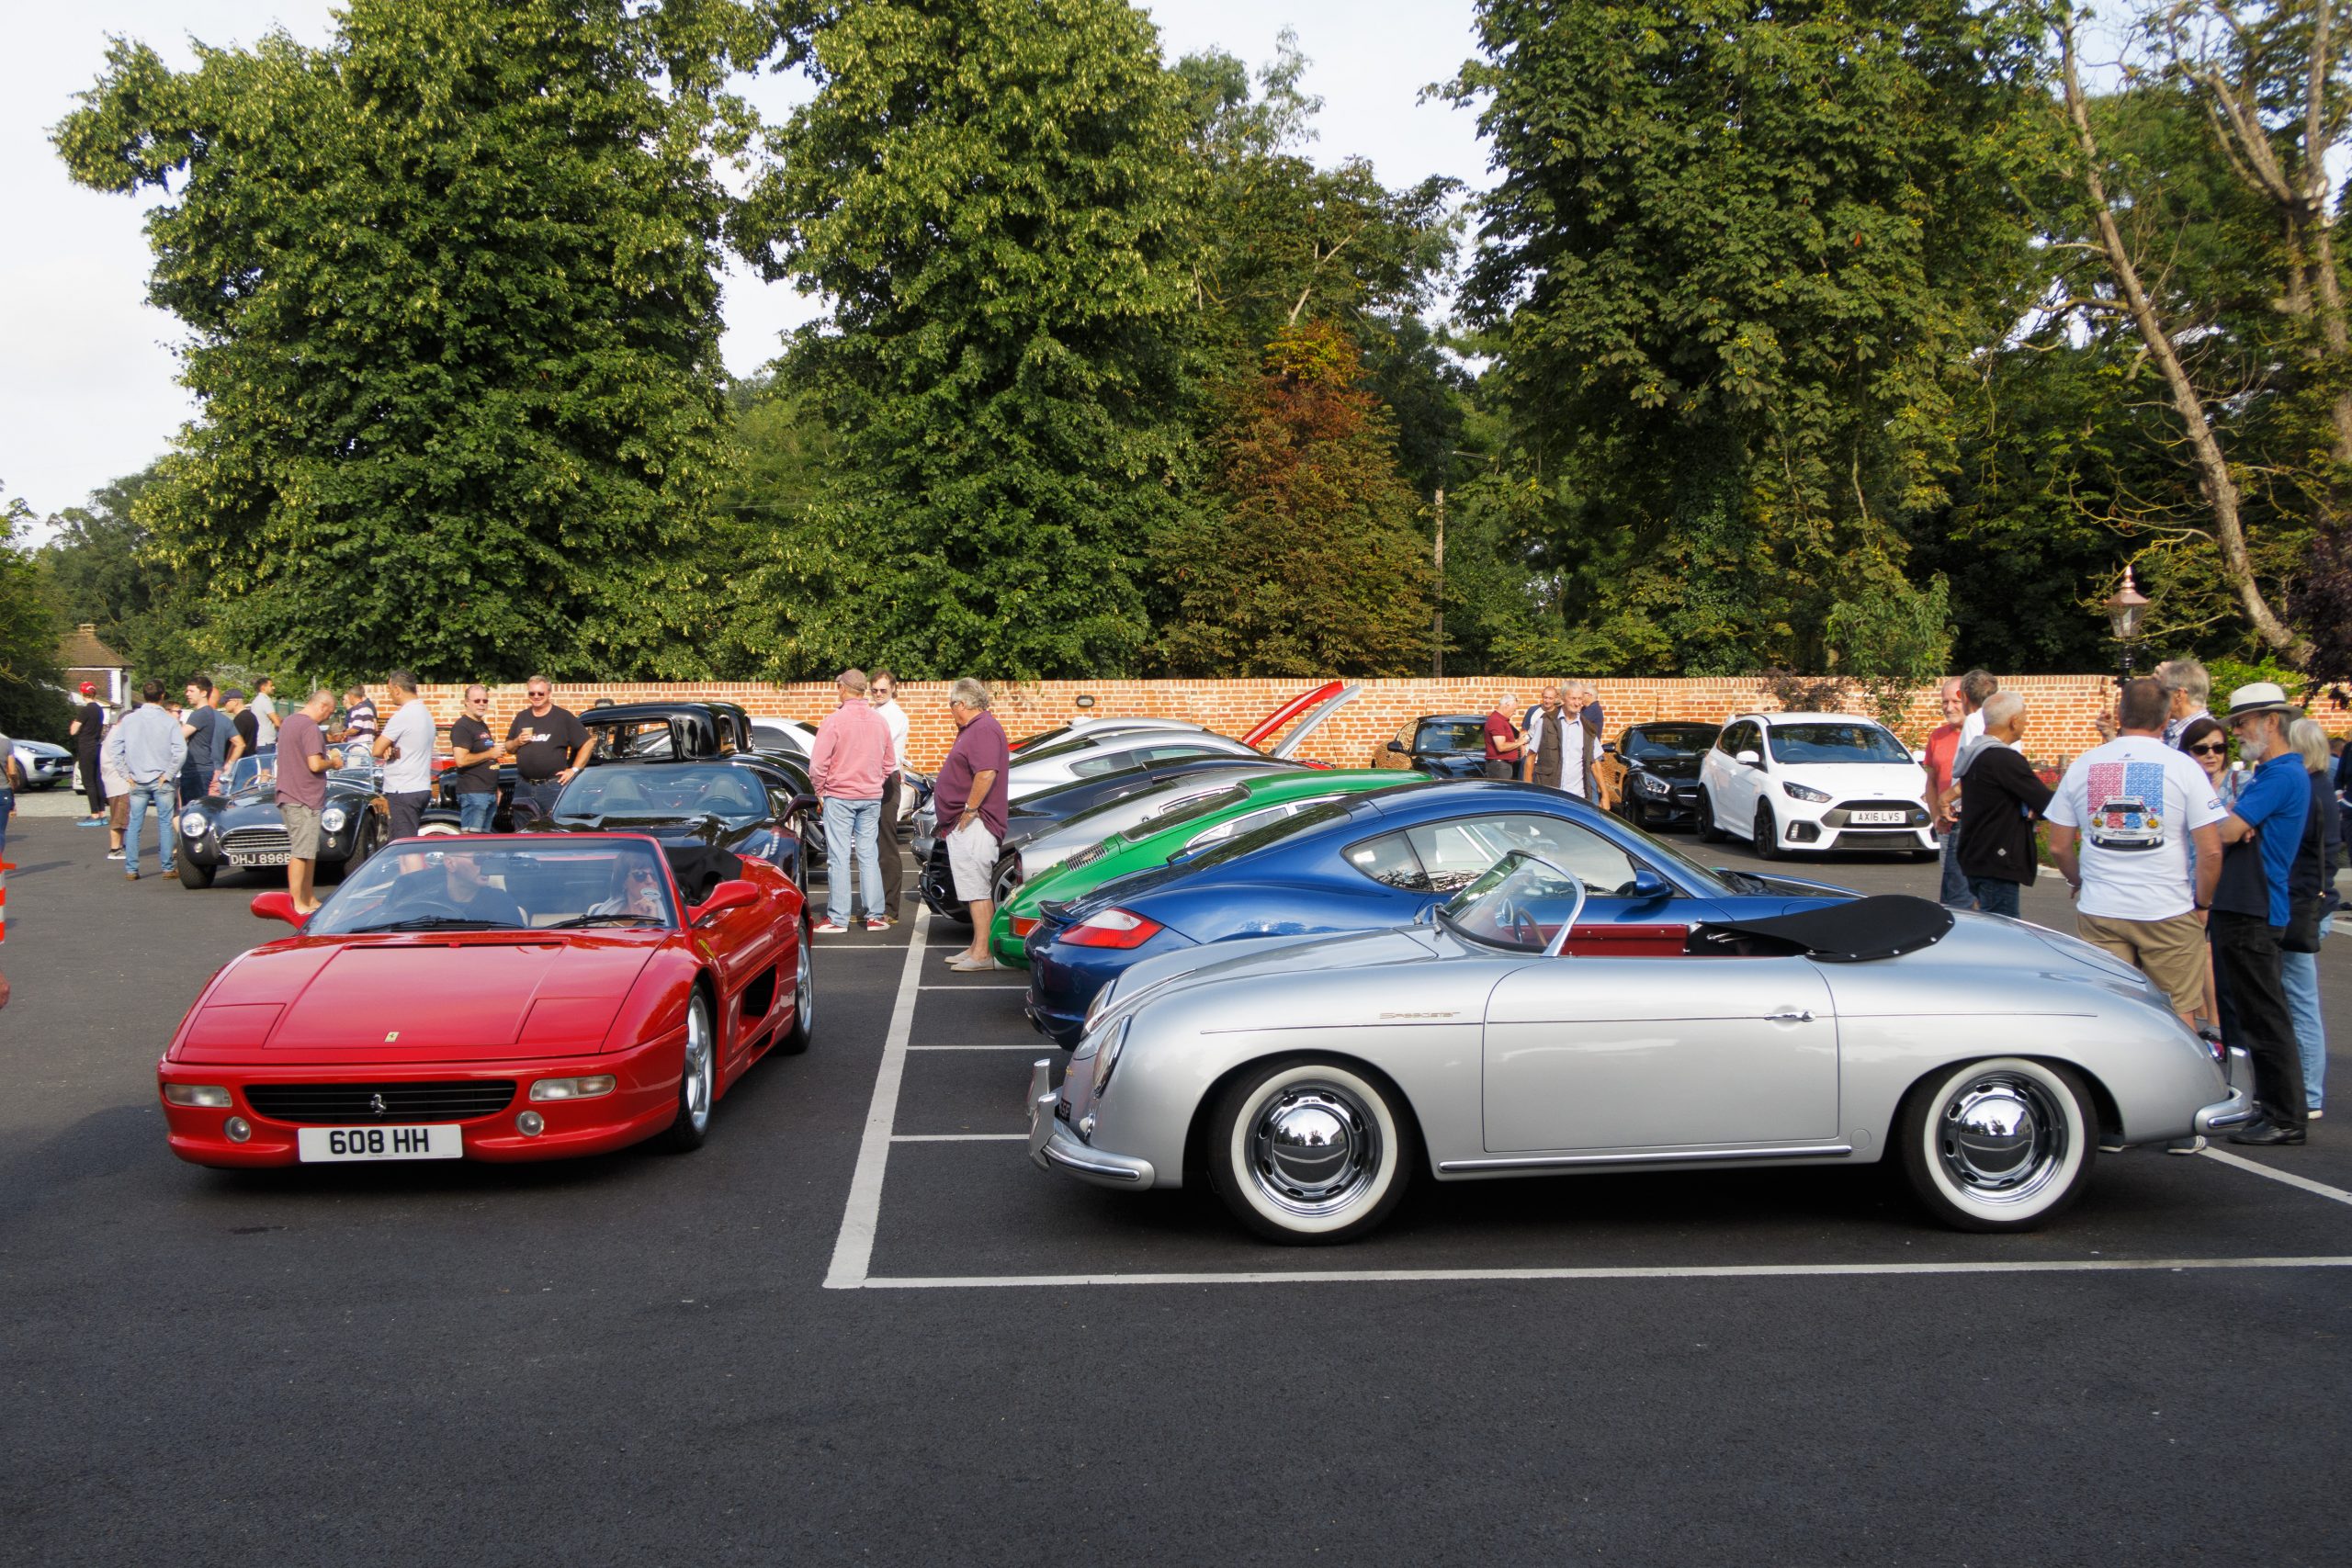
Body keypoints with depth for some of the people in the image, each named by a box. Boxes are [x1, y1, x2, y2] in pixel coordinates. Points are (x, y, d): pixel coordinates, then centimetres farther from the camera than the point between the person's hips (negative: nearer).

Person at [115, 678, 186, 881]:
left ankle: (131, 870, 7)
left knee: (134, 825, 8)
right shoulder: (169, 721, -6)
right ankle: (167, 868, 4)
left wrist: (127, 774, 4)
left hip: (138, 781, 2)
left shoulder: (129, 719, 1)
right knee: (165, 824, 4)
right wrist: (168, 775, -6)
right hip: (161, 781, -2)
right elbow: (180, 751, -14)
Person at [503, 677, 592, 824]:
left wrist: (574, 770, -7)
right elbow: (509, 748, 20)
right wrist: (517, 742, -2)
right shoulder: (521, 717, 15)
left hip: (553, 786, -5)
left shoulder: (564, 717, -1)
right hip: (524, 786, 5)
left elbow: (588, 743, -2)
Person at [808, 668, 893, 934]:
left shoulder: (834, 720, -12)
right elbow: (888, 763, 14)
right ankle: (875, 916, 9)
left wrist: (820, 790, 2)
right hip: (871, 797, 5)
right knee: (869, 856, 10)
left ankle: (838, 918, 2)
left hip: (839, 796, -5)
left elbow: (817, 764, -13)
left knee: (839, 858, 0)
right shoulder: (879, 722, 5)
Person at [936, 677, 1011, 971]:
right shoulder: (972, 729, 20)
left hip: (973, 825, -11)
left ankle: (983, 953, -11)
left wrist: (970, 809, -22)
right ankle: (977, 947, 20)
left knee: (977, 890, -11)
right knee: (976, 890, 14)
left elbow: (986, 773, -27)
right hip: (964, 825, 11)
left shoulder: (984, 729, -16)